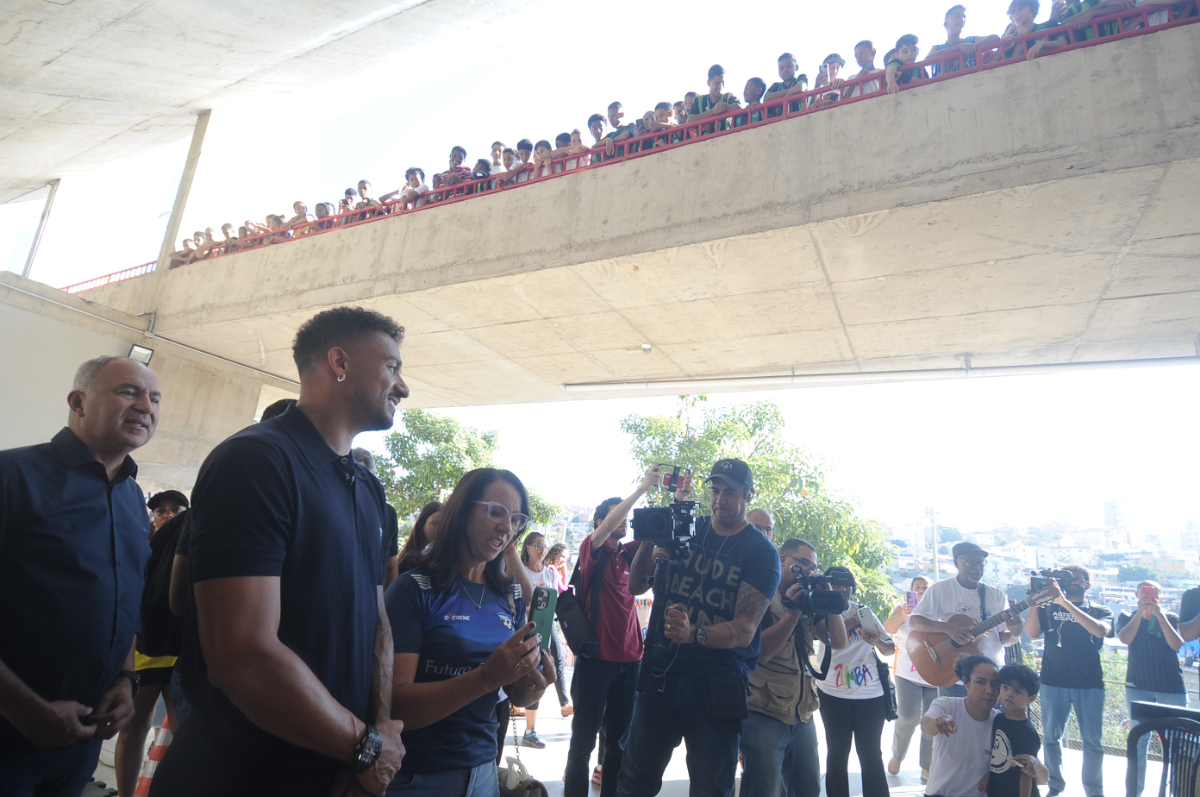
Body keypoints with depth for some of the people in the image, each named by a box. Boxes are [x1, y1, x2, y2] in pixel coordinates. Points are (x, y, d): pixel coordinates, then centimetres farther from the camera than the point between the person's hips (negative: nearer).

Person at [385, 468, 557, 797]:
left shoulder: (511, 596, 0)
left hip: (484, 769, 5)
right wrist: (487, 677, -33)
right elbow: (395, 706, -21)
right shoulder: (414, 590, -16)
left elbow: (515, 695, 7)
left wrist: (533, 687, -16)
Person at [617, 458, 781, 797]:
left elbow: (745, 630, -14)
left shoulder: (761, 553, -5)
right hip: (661, 672, 3)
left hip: (717, 686, -2)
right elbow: (636, 585, 0)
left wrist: (694, 634, -33)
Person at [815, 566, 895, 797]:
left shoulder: (865, 611, 5)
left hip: (871, 694, 2)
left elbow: (891, 648, 5)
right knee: (837, 754, 6)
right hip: (834, 694, -1)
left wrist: (877, 641, -14)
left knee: (871, 755, 5)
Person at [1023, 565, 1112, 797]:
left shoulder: (1101, 611, 5)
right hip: (1054, 682, 1)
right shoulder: (1049, 608, 6)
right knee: (1051, 737, 7)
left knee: (1092, 741, 2)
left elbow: (1101, 630, -18)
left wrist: (1066, 603, -25)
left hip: (1090, 684, -1)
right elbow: (1032, 632, -8)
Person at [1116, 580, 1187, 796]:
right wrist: (1140, 612, -18)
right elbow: (1125, 638, -14)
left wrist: (1160, 615, -18)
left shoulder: (1171, 618, 4)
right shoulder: (1128, 617, 5)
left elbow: (1177, 645, -12)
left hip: (1172, 686, 0)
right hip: (1139, 686, 0)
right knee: (1139, 741, 3)